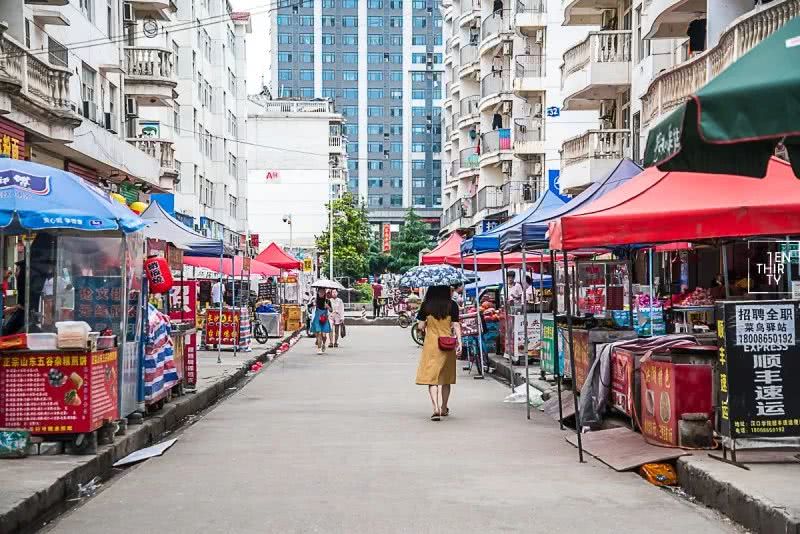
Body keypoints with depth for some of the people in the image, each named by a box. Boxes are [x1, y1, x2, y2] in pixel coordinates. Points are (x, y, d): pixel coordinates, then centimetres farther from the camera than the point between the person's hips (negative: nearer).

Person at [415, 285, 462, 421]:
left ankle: (436, 409, -18)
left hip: (431, 344, -2)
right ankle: (444, 409, 28)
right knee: (446, 378, 15)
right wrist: (459, 342, -1)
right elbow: (456, 325, -5)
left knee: (431, 377, -2)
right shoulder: (452, 305, -3)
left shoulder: (426, 305, -3)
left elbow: (420, 326, 0)